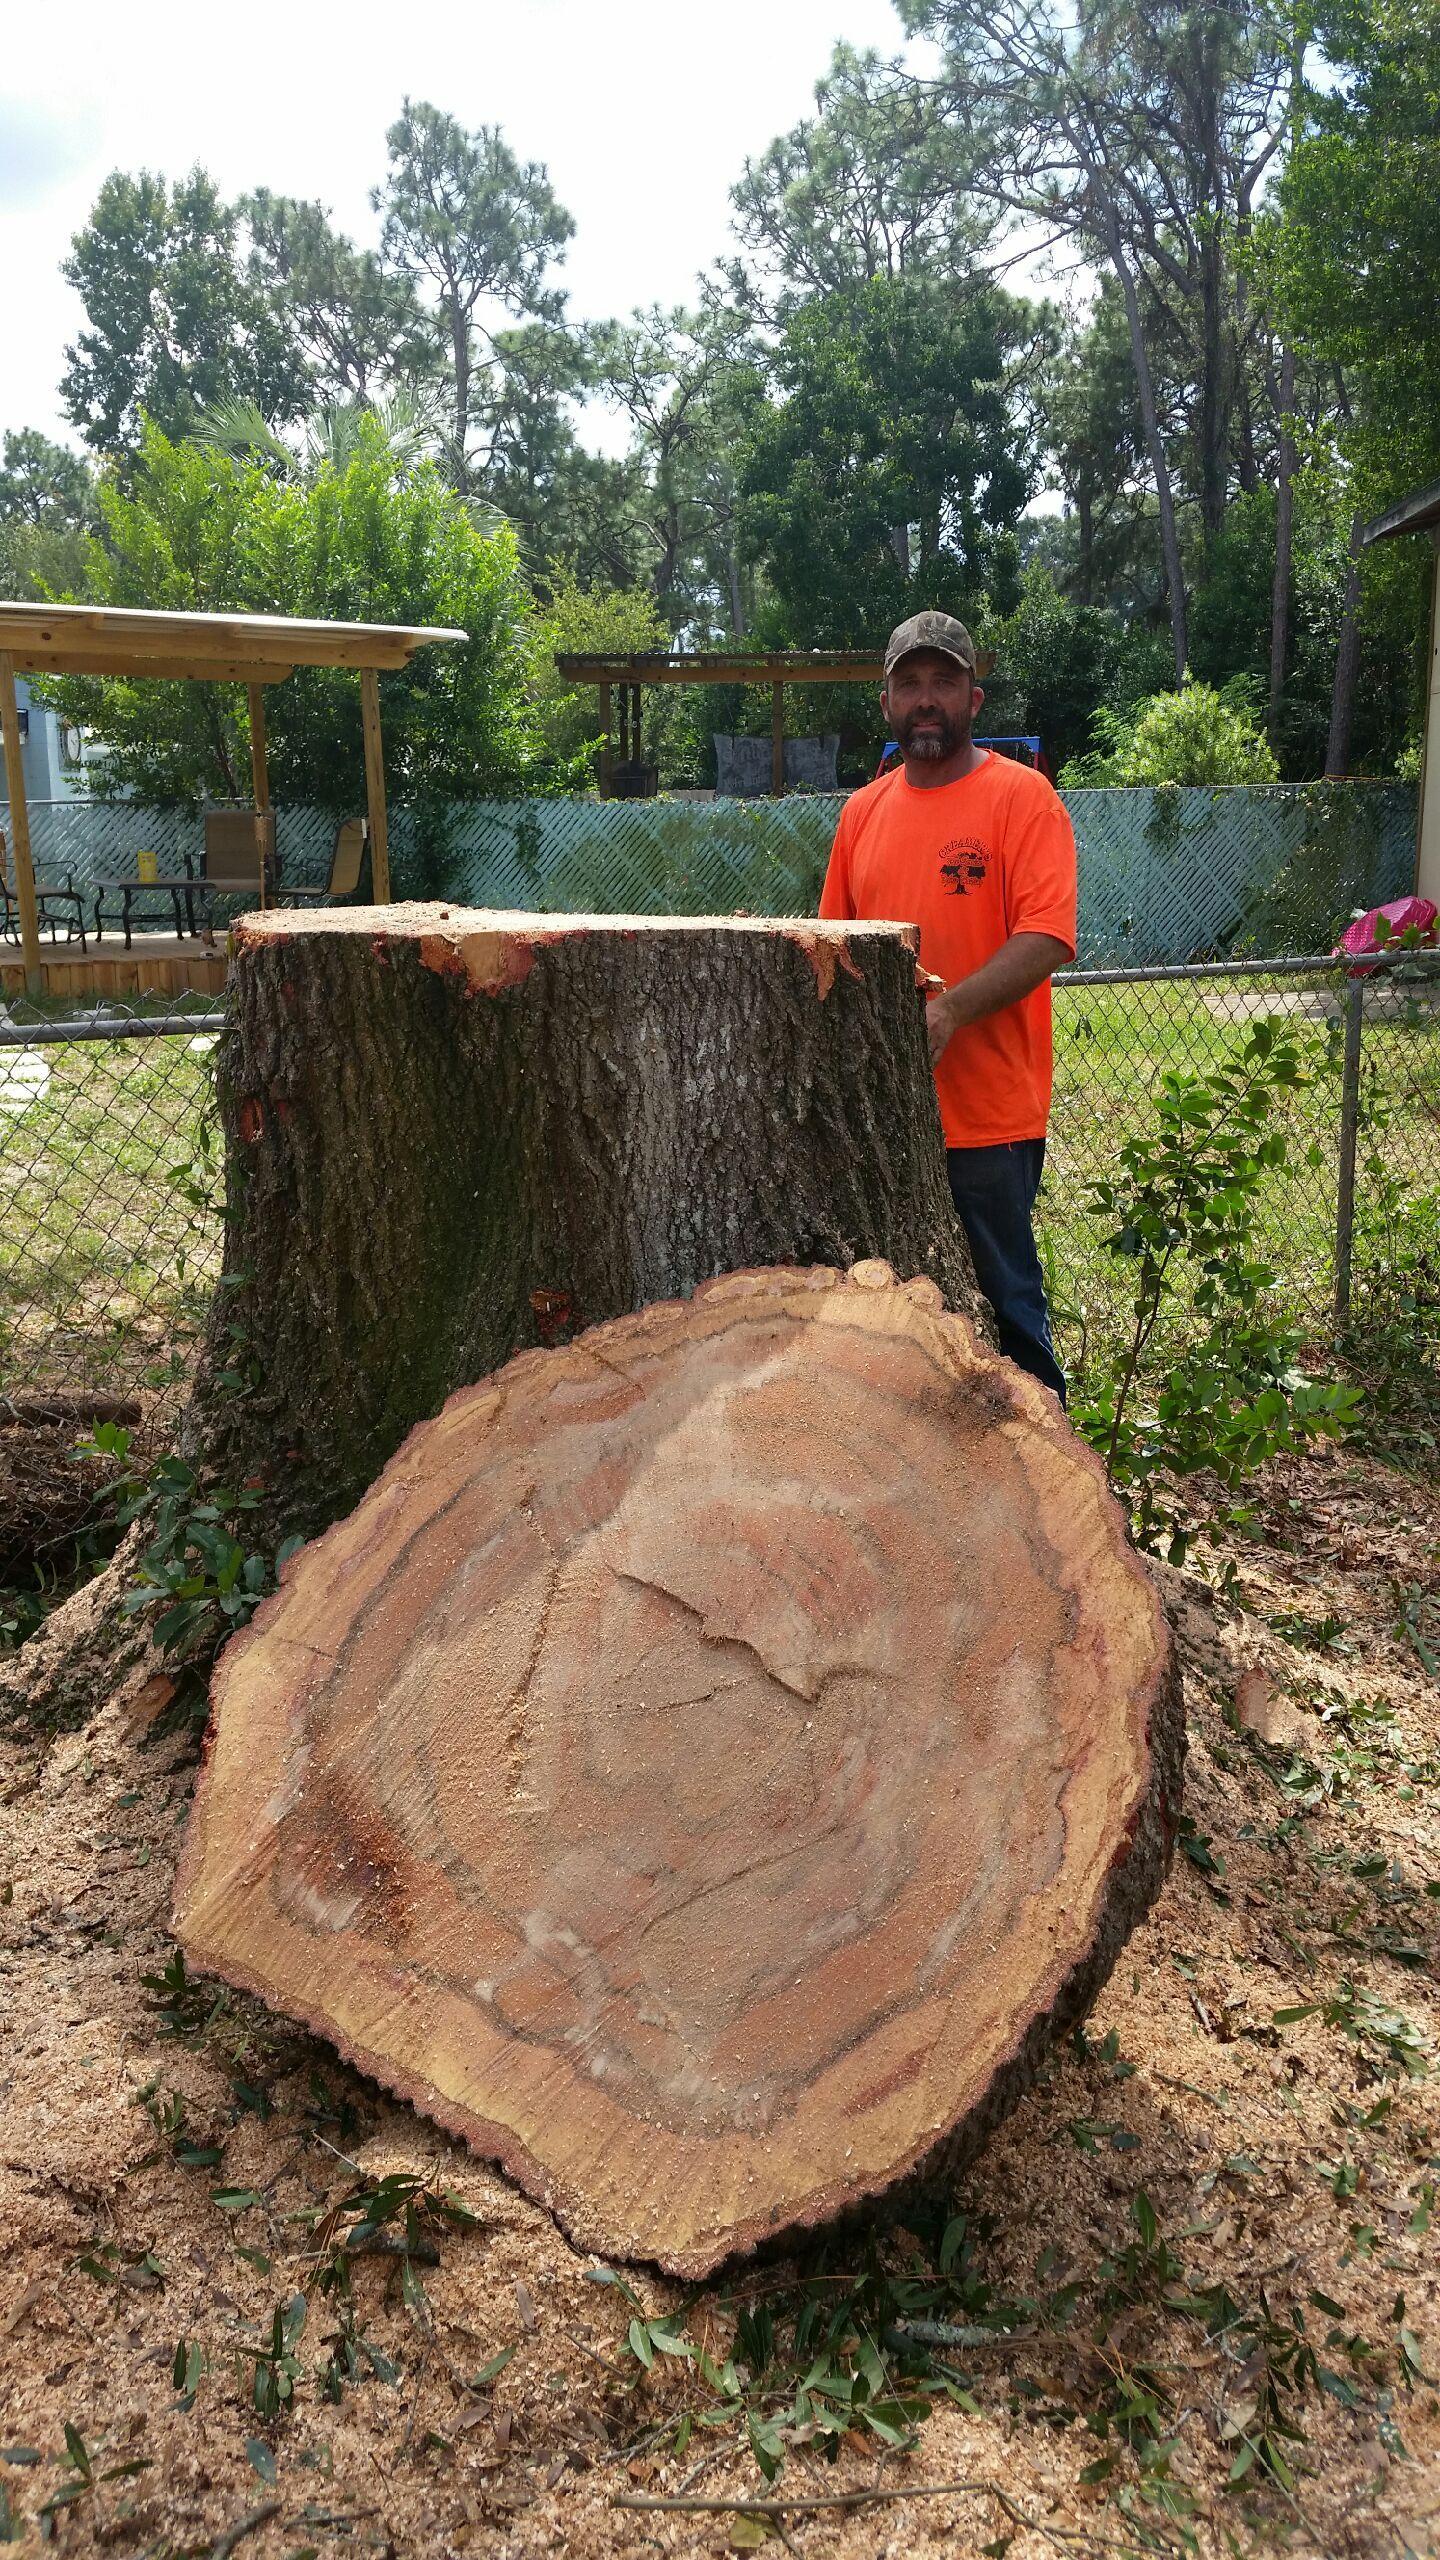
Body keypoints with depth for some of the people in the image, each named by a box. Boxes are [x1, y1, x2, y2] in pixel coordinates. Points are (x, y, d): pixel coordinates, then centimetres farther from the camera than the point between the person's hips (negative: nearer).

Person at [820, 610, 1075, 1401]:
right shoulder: (863, 810, 13)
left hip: (988, 1114, -6)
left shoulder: (1022, 796, -5)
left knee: (1003, 1302, 3)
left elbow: (1045, 940, -16)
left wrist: (947, 1012, -27)